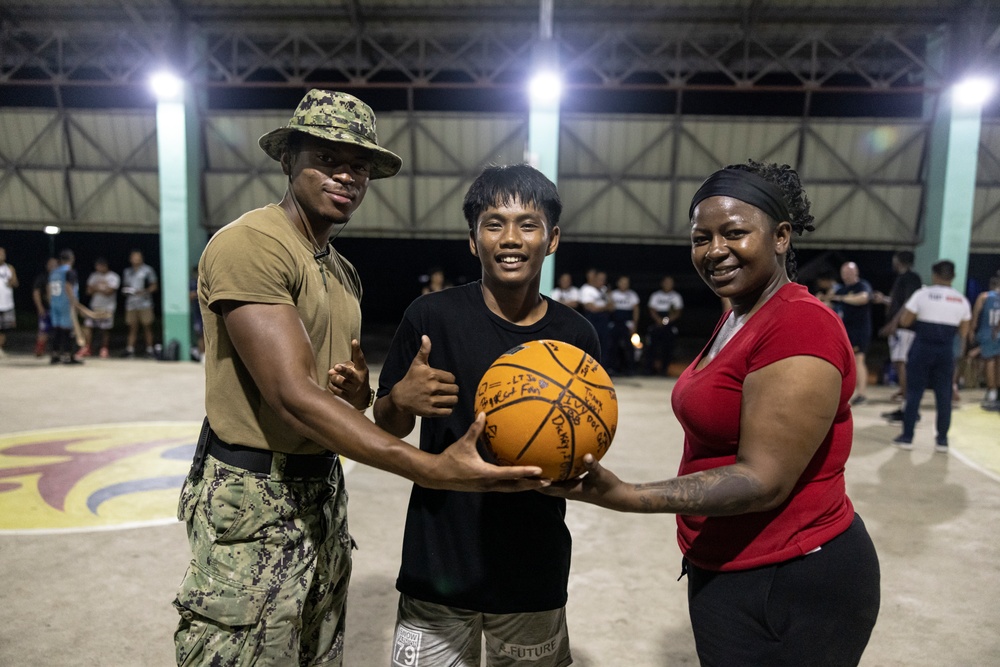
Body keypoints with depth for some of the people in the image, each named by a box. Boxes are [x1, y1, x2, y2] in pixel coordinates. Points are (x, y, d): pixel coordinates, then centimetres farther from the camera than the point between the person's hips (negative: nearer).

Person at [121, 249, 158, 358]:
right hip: (131, 303, 4)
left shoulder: (147, 270, 4)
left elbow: (154, 286, 2)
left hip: (145, 303, -3)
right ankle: (130, 350, 5)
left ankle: (149, 350, 1)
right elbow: (124, 286, 24)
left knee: (147, 327, -2)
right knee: (133, 327, 3)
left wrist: (145, 291, -14)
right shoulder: (127, 271, 17)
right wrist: (126, 291, 1)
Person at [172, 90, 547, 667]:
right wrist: (435, 470, -33)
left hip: (326, 495, 8)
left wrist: (361, 397, -6)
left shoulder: (344, 273, 13)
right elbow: (293, 396, -27)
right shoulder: (250, 244, -16)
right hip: (254, 504, -8)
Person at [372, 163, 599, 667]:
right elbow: (388, 428, 0)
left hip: (534, 564, 2)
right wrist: (401, 400, -21)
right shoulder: (432, 316, -10)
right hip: (440, 562, -2)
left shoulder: (576, 335, -4)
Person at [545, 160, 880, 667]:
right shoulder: (738, 320, 8)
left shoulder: (799, 326, -21)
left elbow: (763, 481, -25)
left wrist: (624, 496, -31)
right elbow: (724, 444, 8)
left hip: (789, 587, -9)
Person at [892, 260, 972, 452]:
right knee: (944, 395, 9)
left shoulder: (922, 294, -6)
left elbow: (904, 322, -5)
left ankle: (907, 436, 5)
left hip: (922, 348, -3)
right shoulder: (962, 300, 5)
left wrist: (908, 307, 12)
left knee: (914, 392, 3)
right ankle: (942, 439, 13)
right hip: (946, 351, 3)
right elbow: (963, 332, 8)